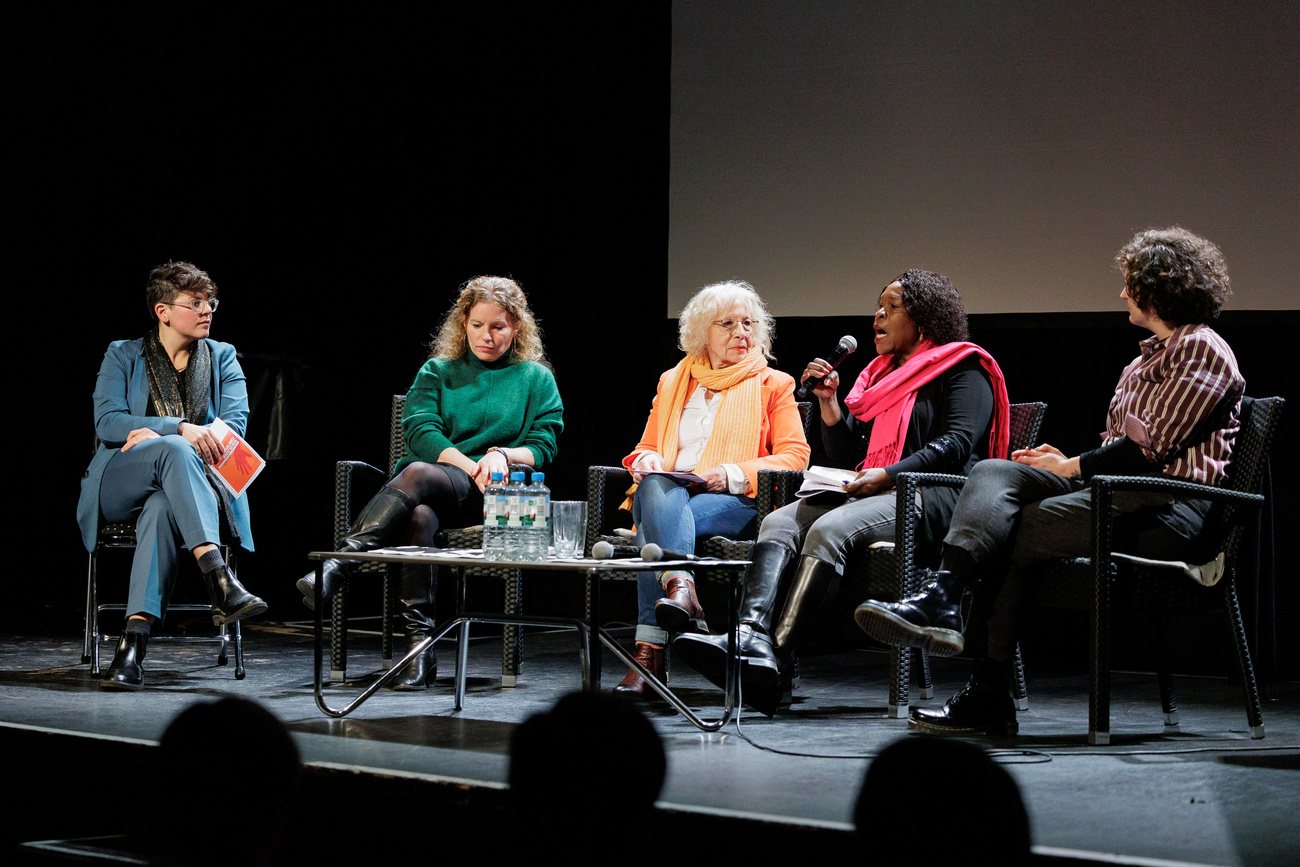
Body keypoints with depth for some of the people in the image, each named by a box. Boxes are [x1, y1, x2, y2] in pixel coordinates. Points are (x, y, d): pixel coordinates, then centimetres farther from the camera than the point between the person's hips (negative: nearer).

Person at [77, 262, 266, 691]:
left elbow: (235, 425, 1)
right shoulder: (122, 355, 11)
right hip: (118, 489, -1)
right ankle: (220, 579, -57)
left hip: (196, 483, 1)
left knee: (162, 507, -39)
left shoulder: (222, 358, 16)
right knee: (174, 451, -38)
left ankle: (134, 642, -52)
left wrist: (153, 434, -12)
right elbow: (107, 422, -5)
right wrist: (178, 428, -22)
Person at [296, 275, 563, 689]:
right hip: (429, 491, 2)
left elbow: (543, 447, 9)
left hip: (489, 498, -2)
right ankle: (419, 645, -46)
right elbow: (419, 430, 4)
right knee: (419, 516, -38)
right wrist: (471, 466, -12)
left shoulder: (536, 379, 18)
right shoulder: (437, 371, 21)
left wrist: (502, 456, -13)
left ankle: (340, 561, -52)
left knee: (419, 474, -36)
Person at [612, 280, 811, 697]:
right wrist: (646, 460, 1)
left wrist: (734, 474, -12)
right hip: (667, 492, 3)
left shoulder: (773, 385, 16)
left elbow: (795, 456, 5)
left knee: (655, 523, -35)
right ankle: (681, 588, -58)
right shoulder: (673, 382, 25)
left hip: (737, 503, -2)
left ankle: (650, 648, -49)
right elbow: (647, 446, 29)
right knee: (656, 488, -37)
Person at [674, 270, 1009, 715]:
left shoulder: (963, 369, 5)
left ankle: (776, 662, -42)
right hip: (867, 494, 8)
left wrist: (887, 474, -20)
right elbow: (846, 456, 22)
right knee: (780, 522, -19)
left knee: (828, 530, -33)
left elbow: (957, 444, -10)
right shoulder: (880, 374, 27)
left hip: (931, 498, -8)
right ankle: (753, 636, -43)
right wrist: (829, 402, 6)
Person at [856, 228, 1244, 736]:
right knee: (994, 474, -15)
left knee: (1020, 529, -24)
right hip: (1117, 488, 9)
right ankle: (942, 596, -35)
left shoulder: (1201, 350, -2)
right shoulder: (1148, 357, 30)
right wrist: (1067, 462, 4)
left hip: (1170, 506, -9)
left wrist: (1074, 467, -5)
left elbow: (1149, 446, -12)